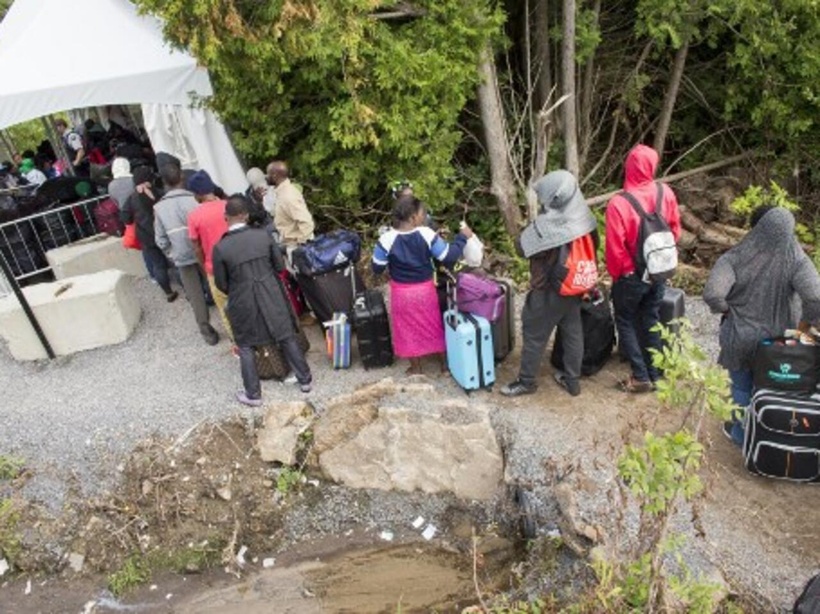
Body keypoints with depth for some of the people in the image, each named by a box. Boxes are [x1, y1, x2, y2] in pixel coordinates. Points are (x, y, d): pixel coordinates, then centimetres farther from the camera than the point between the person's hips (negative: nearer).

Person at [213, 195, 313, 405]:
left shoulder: (220, 248, -16)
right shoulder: (263, 235, -11)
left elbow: (221, 284, -6)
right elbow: (280, 266, -1)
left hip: (243, 303, -2)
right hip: (271, 296, 2)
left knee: (246, 347, 17)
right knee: (287, 338, 17)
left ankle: (253, 394, 25)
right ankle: (304, 379, 31)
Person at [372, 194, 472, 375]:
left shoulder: (387, 239, -18)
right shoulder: (427, 234, -17)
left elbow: (377, 268, -9)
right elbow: (449, 258, -12)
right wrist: (462, 237, 0)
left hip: (402, 293, -1)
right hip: (425, 290, 1)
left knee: (409, 329, 16)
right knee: (434, 325, 20)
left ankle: (416, 368, 29)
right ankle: (444, 362, 34)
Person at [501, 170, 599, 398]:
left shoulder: (548, 223, -26)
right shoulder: (583, 217, -3)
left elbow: (522, 247, -17)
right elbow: (593, 245, 10)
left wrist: (536, 220, -9)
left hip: (549, 290, -7)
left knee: (534, 335, 8)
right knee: (573, 332, 16)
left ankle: (526, 381, 21)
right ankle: (572, 380, 29)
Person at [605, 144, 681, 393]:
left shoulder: (619, 203, -24)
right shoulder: (666, 192, -8)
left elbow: (615, 248, -19)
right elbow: (675, 230, 4)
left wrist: (615, 274, -2)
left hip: (632, 276, -5)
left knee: (625, 322, 12)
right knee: (651, 321, 18)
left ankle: (641, 377, 14)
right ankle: (654, 374, 28)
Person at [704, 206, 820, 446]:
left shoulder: (735, 258, -21)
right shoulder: (796, 260, -17)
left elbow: (711, 293, -33)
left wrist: (725, 309, -12)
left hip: (741, 337, -2)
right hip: (779, 339, 2)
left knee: (742, 387, 20)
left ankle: (741, 434, 38)